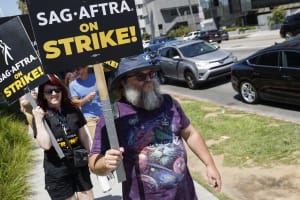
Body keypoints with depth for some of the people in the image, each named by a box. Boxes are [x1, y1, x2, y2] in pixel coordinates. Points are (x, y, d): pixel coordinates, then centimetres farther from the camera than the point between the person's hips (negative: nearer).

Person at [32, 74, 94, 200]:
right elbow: (45, 145, -21)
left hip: (80, 165, 3)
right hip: (57, 172, -3)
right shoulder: (39, 116, -9)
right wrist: (38, 120, -23)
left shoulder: (73, 110, 0)